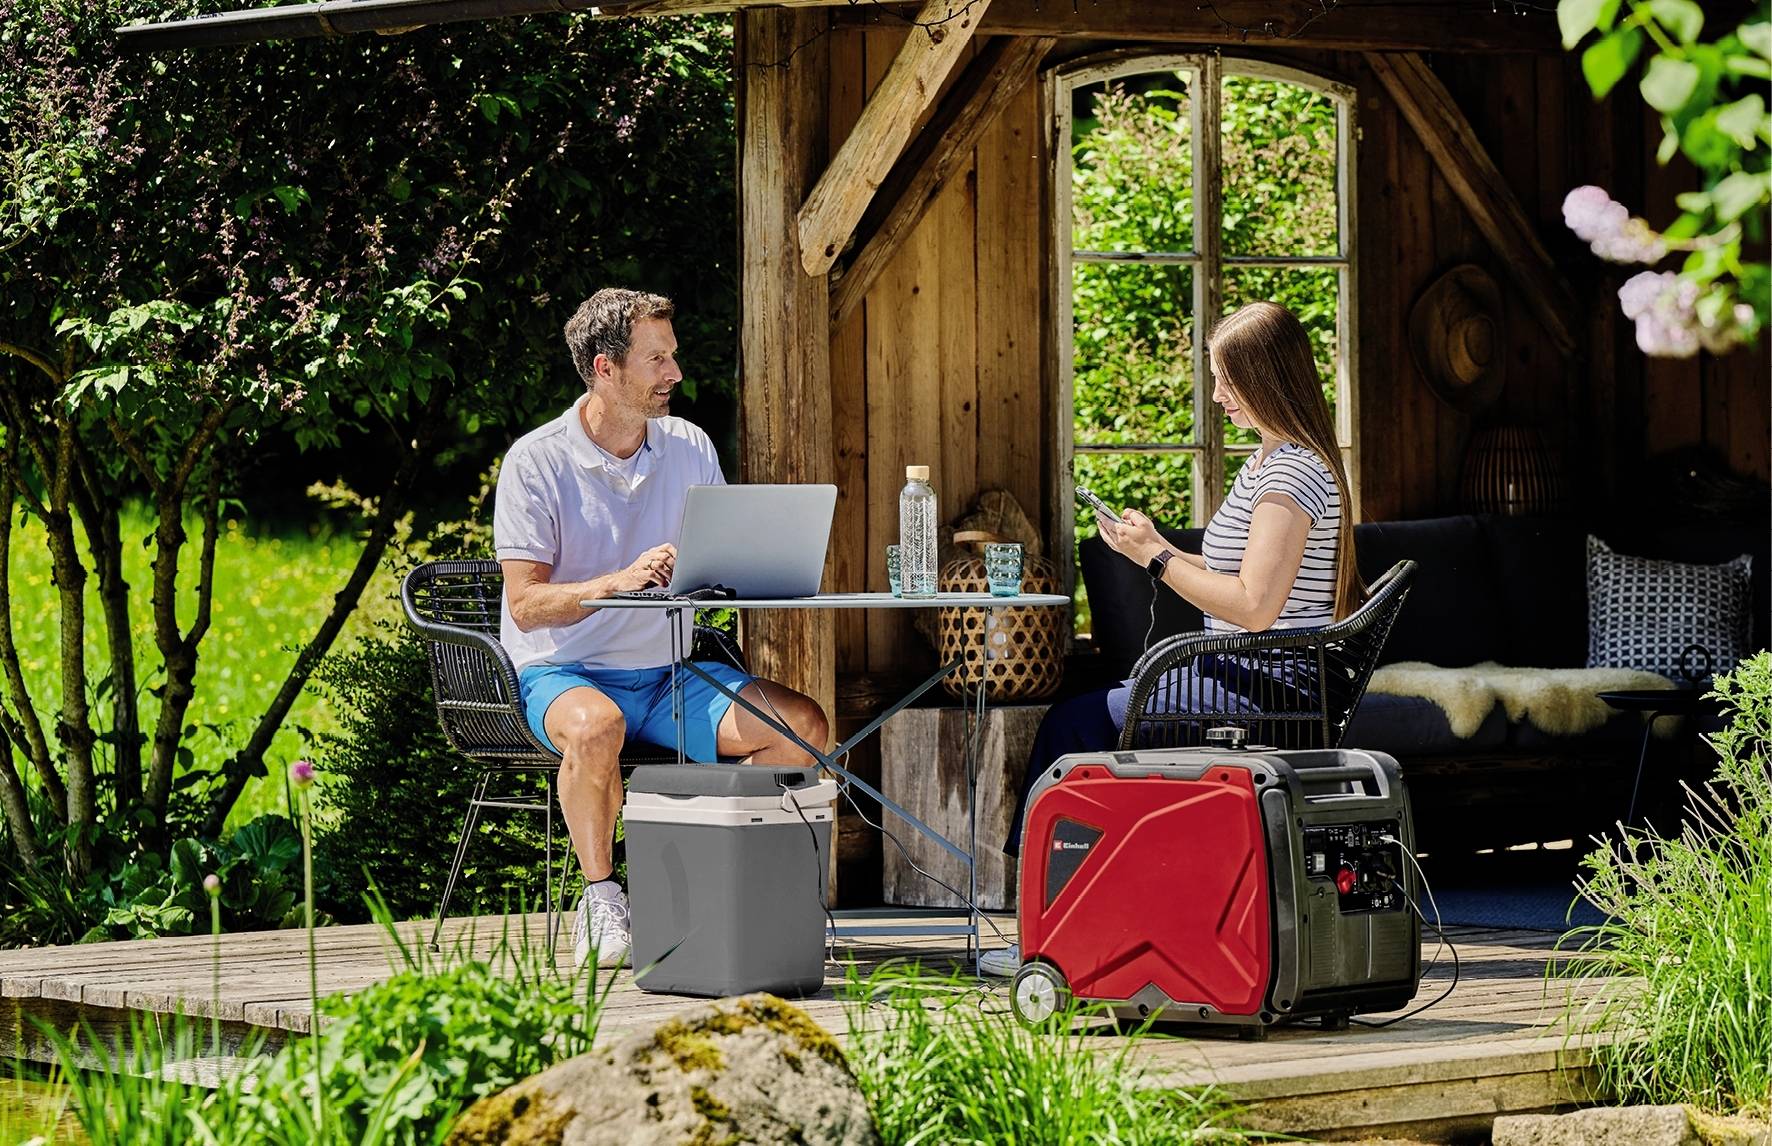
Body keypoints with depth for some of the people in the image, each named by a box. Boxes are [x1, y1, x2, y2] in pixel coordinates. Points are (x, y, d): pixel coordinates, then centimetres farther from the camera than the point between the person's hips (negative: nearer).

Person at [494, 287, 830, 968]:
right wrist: (619, 581, -29)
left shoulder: (689, 448, 9)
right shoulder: (536, 462, -8)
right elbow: (526, 603, -14)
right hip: (562, 673, -5)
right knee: (597, 726, -40)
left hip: (666, 676, 5)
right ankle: (601, 903, -21)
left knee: (805, 725, -16)